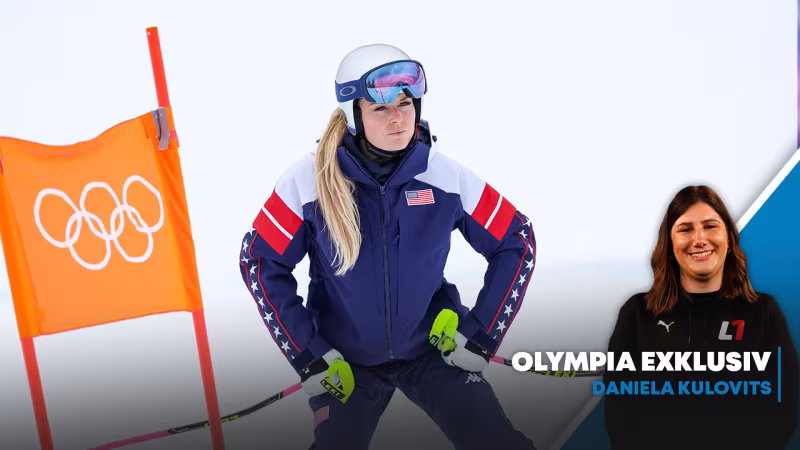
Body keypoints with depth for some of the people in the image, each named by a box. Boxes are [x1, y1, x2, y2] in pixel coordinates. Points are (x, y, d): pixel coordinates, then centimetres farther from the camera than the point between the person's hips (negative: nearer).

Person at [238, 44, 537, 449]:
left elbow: (516, 242, -3)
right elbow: (259, 261, -7)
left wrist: (481, 334, -6)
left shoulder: (445, 175, -14)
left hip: (432, 348, 1)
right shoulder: (309, 179, -17)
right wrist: (307, 354, -9)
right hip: (344, 360, 0)